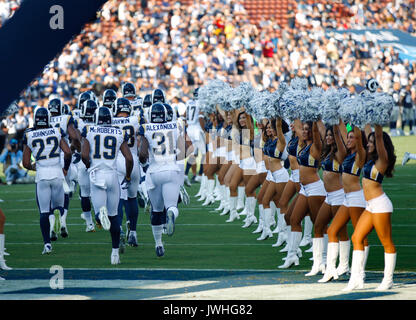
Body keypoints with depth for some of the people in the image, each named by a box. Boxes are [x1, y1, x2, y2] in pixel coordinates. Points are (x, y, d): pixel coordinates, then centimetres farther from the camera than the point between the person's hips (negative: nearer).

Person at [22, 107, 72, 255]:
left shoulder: (29, 136, 2)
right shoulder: (57, 132, 2)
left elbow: (26, 163, 3)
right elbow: (67, 152, -6)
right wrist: (66, 168, 11)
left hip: (41, 175, 0)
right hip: (57, 173, 0)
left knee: (44, 212, 4)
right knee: (58, 206, 17)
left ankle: (47, 243, -3)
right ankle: (58, 213, -18)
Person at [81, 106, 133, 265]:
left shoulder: (89, 131, 2)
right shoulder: (119, 134, 6)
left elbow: (84, 155, -8)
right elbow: (129, 158, 0)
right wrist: (128, 177, 14)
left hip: (96, 175, -1)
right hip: (112, 176, 1)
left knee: (102, 212, -2)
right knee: (113, 216, 14)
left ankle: (101, 212, -40)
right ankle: (115, 251, 15)